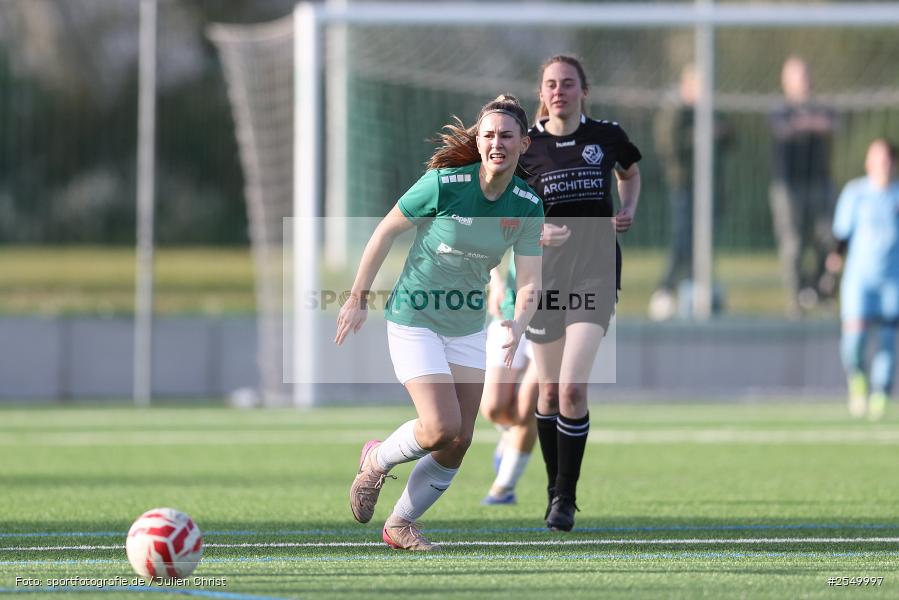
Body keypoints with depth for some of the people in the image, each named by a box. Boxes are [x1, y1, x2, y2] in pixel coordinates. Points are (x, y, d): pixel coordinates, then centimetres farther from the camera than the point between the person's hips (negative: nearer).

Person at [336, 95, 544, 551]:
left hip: (468, 325, 5)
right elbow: (385, 231, -9)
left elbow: (529, 283, -11)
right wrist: (357, 299, -5)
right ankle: (377, 461, 16)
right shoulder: (443, 184, -20)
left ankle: (400, 524, 24)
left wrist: (518, 324, -33)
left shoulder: (527, 206, -8)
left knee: (459, 440, 3)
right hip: (415, 319, -5)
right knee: (441, 428, -17)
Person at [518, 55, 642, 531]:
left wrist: (628, 211, 5)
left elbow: (630, 173, 24)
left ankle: (566, 499, -5)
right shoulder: (525, 145, -1)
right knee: (550, 390, 8)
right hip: (544, 272, 1)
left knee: (573, 389, -14)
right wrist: (536, 232, -15)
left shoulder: (607, 136, 1)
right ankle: (554, 486, 28)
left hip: (596, 272, -1)